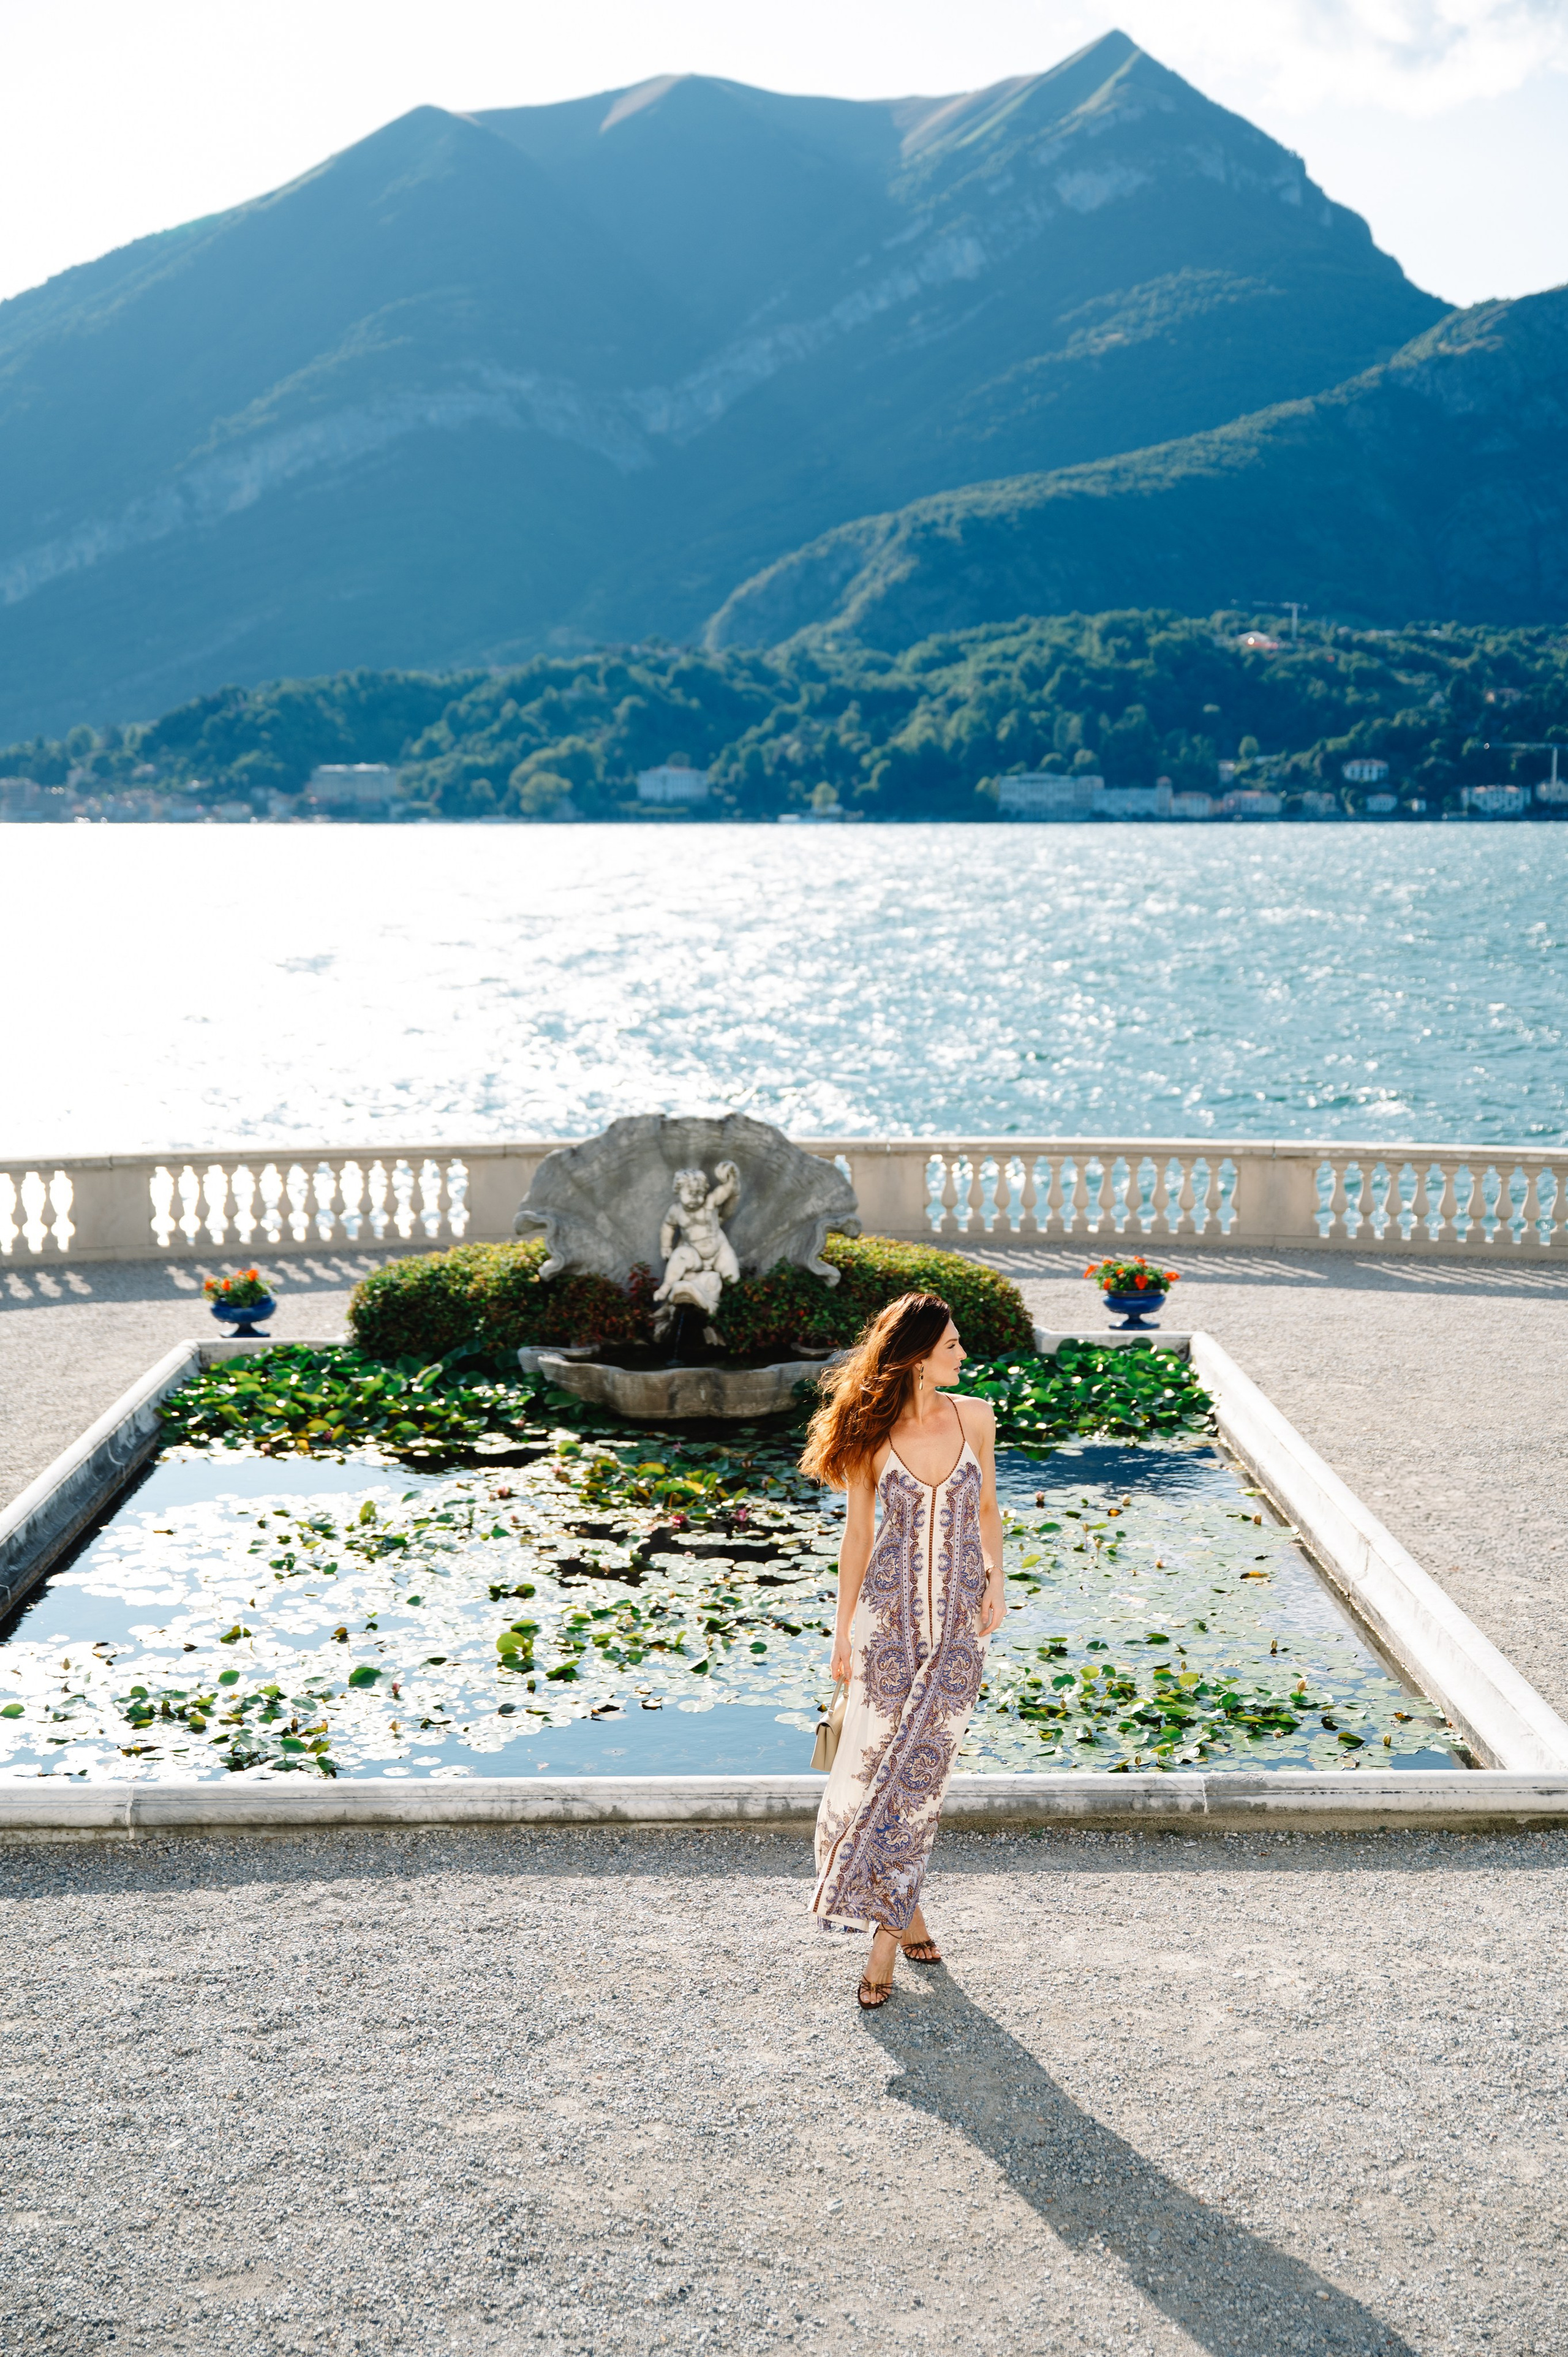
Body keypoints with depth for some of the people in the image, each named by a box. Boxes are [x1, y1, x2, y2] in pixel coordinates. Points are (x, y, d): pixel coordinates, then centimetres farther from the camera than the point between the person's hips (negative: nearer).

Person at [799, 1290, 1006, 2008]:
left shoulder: (974, 1417, -1)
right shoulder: (871, 1433, -6)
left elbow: (987, 1507, 11)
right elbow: (858, 1534, 1)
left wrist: (995, 1580, -2)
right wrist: (843, 1630, 3)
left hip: (959, 1615, 1)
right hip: (891, 1610, -1)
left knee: (920, 1766, 1)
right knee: (880, 1759, 0)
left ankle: (885, 1934, 11)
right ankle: (903, 1913, 18)